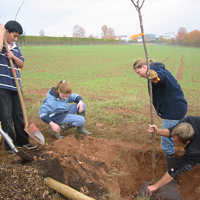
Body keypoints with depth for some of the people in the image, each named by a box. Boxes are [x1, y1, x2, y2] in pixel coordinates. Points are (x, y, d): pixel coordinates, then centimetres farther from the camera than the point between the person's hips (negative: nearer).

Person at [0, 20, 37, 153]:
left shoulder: (16, 47, 14)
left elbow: (22, 65, 14)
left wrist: (14, 57, -5)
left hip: (15, 86, 6)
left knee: (19, 115, 13)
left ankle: (22, 141, 26)